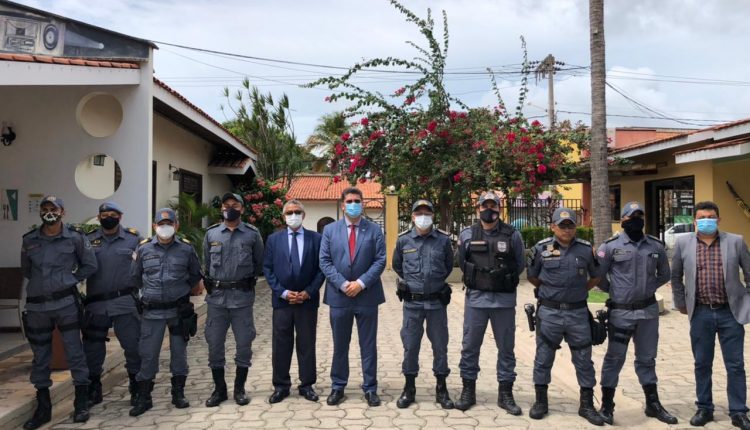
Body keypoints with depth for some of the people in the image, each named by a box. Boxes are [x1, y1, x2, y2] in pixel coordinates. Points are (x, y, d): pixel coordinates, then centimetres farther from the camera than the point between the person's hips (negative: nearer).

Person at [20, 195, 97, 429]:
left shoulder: (75, 237, -3)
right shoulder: (29, 240, 5)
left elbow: (90, 265, 5)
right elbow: (26, 270, 20)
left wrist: (70, 280, 1)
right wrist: (42, 283, 13)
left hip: (66, 303, -3)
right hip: (36, 305, 3)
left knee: (75, 352, 0)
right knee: (40, 357, 10)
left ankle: (81, 405, 12)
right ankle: (43, 409, 22)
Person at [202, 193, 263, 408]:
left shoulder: (252, 234, 1)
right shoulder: (211, 233, 6)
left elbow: (259, 263, 9)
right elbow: (206, 263, 16)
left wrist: (248, 281, 6)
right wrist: (212, 283, 11)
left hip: (242, 297, -1)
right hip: (217, 297, 2)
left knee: (244, 343, 4)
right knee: (214, 343, 5)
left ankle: (240, 388, 19)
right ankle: (219, 389, 20)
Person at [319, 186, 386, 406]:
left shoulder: (374, 230, 3)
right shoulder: (330, 230, 5)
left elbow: (380, 261, -4)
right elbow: (325, 261, -1)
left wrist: (361, 283, -14)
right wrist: (342, 284, -13)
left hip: (367, 296, -1)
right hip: (339, 296, 1)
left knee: (368, 345, 7)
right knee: (339, 345, 11)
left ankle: (370, 388, 17)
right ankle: (337, 387, 23)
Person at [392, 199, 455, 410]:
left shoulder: (443, 240, -2)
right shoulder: (403, 240, -1)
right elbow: (397, 265, 16)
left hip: (437, 301, 0)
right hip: (412, 302, 0)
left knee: (440, 345, 7)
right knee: (410, 345, 6)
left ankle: (441, 389, 20)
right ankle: (409, 388, 19)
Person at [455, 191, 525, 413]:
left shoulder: (513, 235, -1)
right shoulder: (467, 235, 1)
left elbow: (520, 265, 11)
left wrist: (504, 281, 10)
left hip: (505, 300, 0)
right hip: (475, 299, 1)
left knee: (506, 347, 8)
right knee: (469, 347, 6)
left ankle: (505, 394, 21)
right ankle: (468, 391, 20)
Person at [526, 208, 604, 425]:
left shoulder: (586, 249, 2)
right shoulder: (541, 248, -1)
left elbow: (595, 277, 16)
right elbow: (532, 276, 11)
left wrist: (580, 291, 10)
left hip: (578, 312, 1)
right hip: (549, 312, -1)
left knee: (583, 359, 8)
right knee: (543, 358, 7)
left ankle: (587, 405, 22)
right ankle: (541, 401, 22)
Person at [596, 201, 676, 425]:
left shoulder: (656, 246, 4)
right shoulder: (611, 246, -7)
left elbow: (664, 274, 16)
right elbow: (598, 276, -1)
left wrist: (649, 288, 6)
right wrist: (613, 291, 2)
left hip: (648, 310, 4)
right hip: (621, 312, -4)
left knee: (647, 358, 16)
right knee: (614, 358, 4)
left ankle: (653, 404, 28)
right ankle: (607, 405, 13)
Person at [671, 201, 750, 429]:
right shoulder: (683, 243, 1)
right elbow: (676, 276, 11)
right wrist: (681, 303, 12)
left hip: (731, 313, 0)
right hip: (701, 314, 1)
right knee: (702, 364, 10)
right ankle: (704, 408, 23)